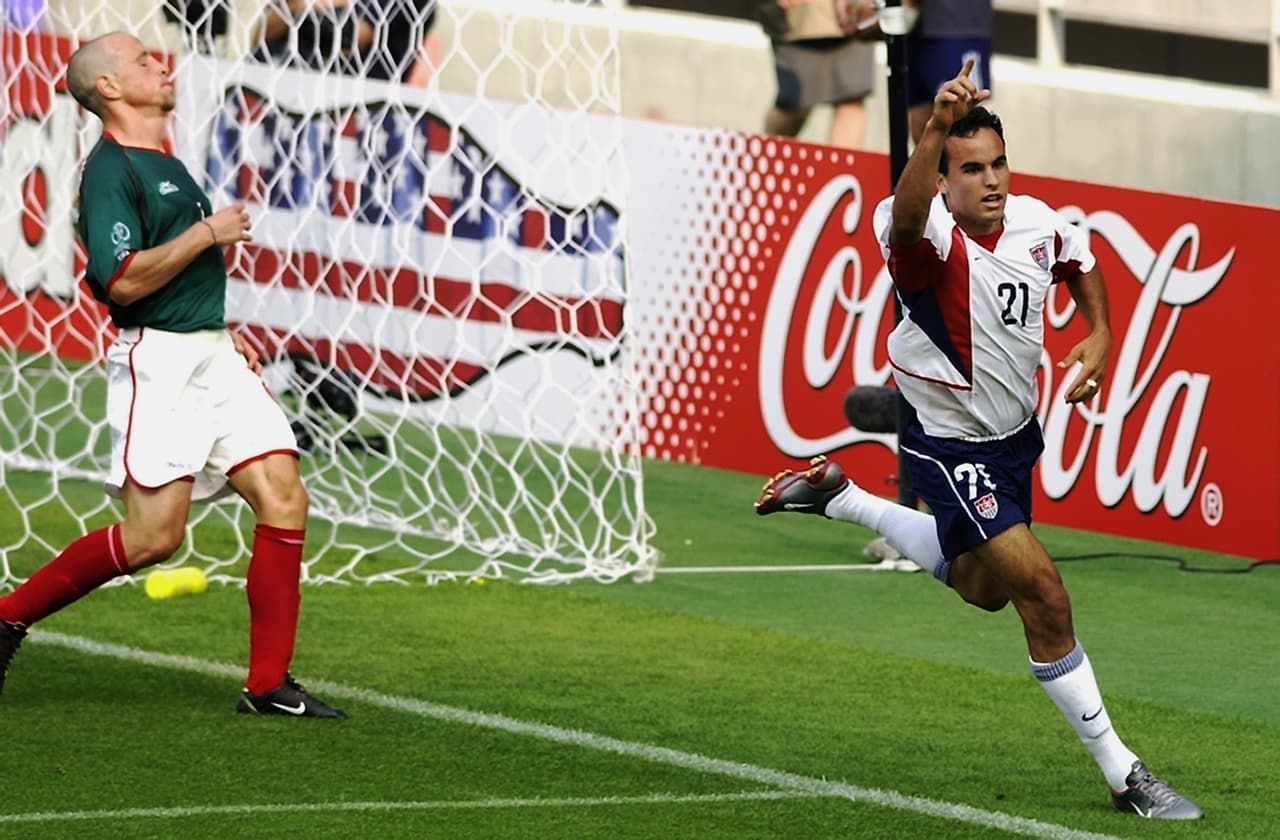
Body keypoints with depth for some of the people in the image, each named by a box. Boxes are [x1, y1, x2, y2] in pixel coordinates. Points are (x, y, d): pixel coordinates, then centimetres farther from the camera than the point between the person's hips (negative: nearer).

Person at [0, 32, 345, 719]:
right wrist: (208, 232, -15)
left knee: (284, 500, -3)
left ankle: (269, 683, -1)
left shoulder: (166, 165, 18)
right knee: (152, 535, -10)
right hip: (156, 360, -9)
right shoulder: (110, 171, -11)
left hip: (213, 355, 9)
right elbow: (124, 279, -22)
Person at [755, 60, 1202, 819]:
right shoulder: (932, 236, -28)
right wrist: (936, 129, -71)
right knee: (1045, 597, -15)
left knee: (982, 585, 29)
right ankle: (1123, 776, -4)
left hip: (1016, 434, 8)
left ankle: (838, 498, 46)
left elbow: (1080, 259, 15)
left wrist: (1099, 335, -2)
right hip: (952, 449, -8)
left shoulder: (1036, 223, -9)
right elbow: (907, 219, -55)